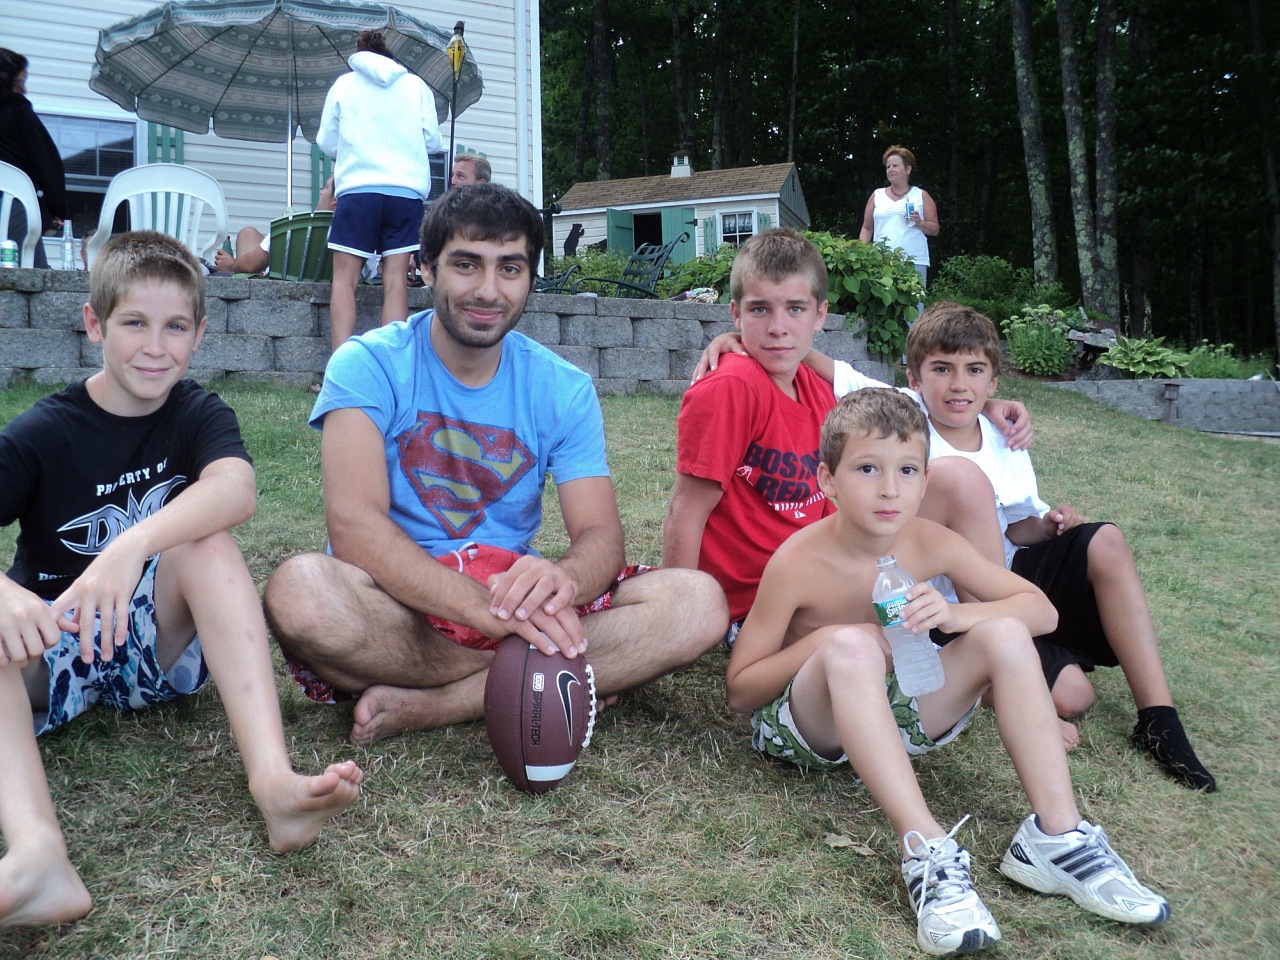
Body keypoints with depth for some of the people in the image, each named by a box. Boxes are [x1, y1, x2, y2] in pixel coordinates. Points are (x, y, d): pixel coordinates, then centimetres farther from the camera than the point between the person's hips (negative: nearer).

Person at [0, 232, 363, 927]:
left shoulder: (198, 414, -3)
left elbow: (235, 489, -27)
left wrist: (133, 545, -45)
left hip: (160, 644, 1)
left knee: (204, 538, -28)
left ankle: (273, 780, -43)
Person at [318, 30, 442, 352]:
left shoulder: (343, 84, 12)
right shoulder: (415, 84, 13)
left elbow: (327, 143, 14)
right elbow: (433, 141, 11)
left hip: (357, 189, -1)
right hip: (407, 190, 1)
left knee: (345, 280, -2)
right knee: (395, 280, -2)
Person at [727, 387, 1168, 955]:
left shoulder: (930, 545, -7)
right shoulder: (798, 563, -18)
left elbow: (1041, 610, -4)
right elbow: (739, 691, -14)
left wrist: (955, 615, -23)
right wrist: (824, 641, -28)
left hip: (889, 716, 5)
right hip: (804, 725, -4)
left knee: (1004, 635, -15)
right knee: (850, 647, -36)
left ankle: (1055, 836, -18)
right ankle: (927, 851, -40)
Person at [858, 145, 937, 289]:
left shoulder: (921, 196, 11)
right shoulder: (877, 196, 15)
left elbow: (935, 230, 10)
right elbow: (867, 228, 15)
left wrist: (920, 223, -9)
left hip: (914, 262, -1)